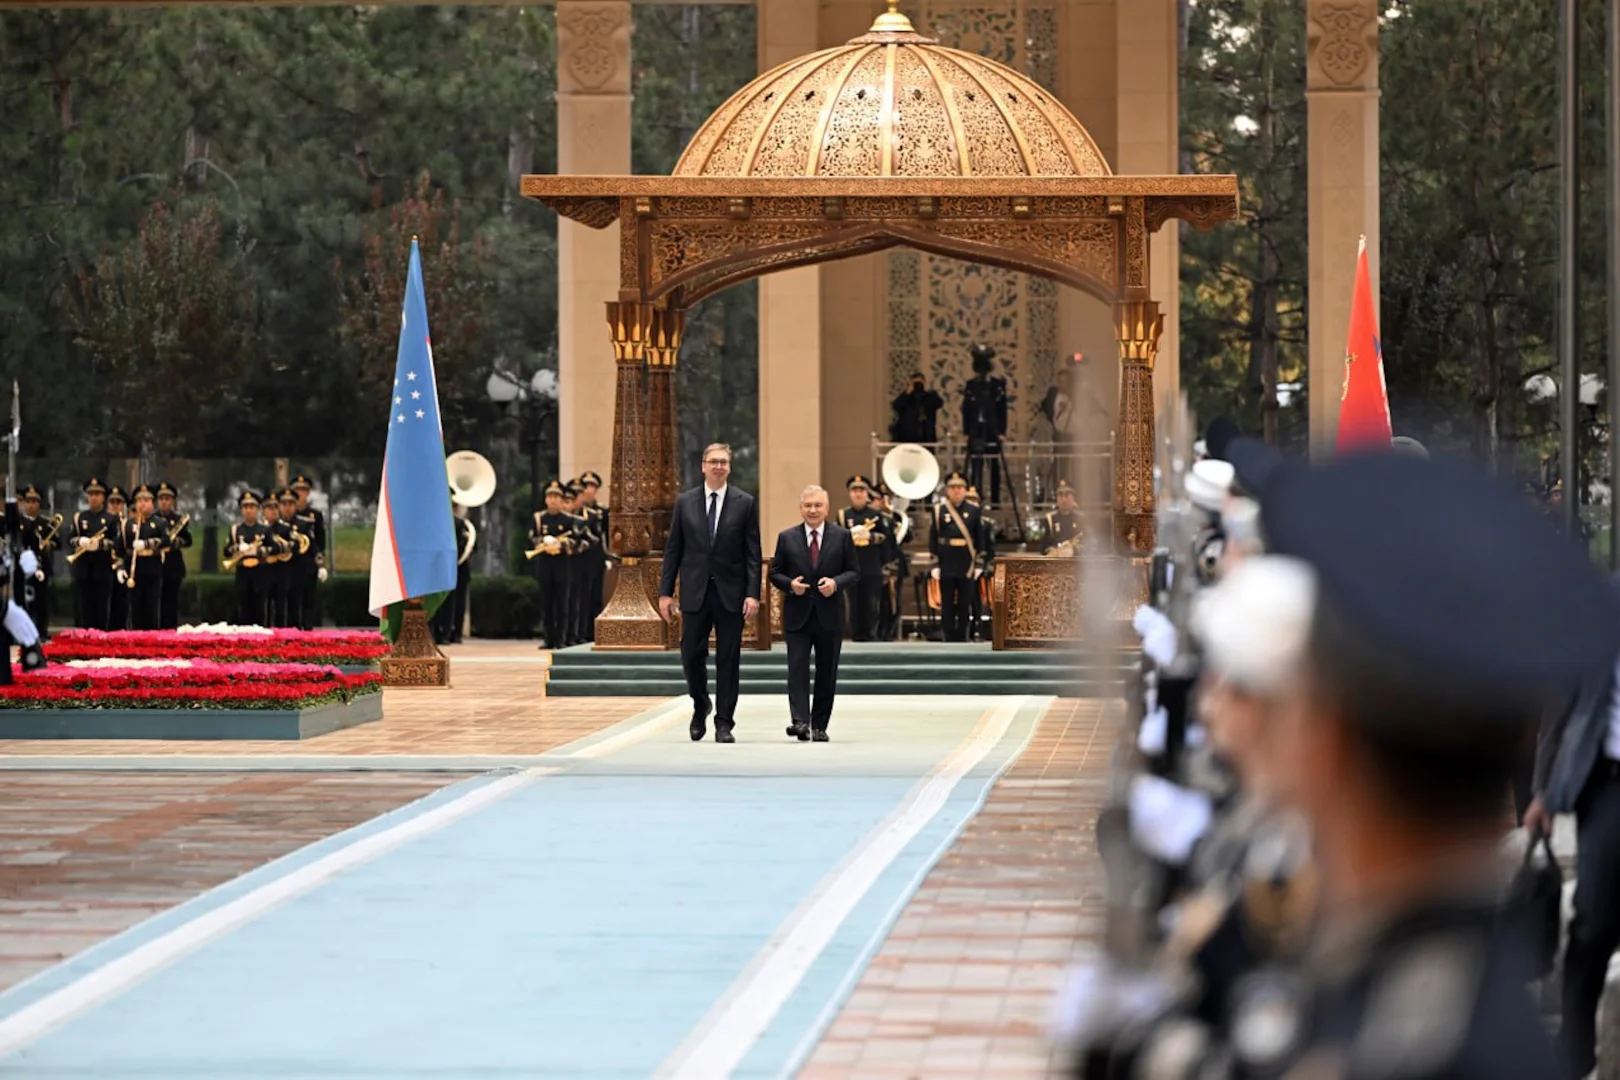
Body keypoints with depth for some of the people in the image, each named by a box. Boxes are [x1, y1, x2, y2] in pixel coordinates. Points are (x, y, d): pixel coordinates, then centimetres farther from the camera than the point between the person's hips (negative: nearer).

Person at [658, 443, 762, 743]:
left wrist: (753, 594, -9)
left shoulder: (745, 503, 1)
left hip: (731, 592, -1)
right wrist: (665, 592, 1)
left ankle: (724, 723, 8)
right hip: (695, 591, 1)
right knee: (692, 654, 0)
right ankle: (700, 707, 26)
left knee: (728, 659, 1)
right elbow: (673, 549, 6)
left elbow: (753, 552, -1)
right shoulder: (685, 502, 5)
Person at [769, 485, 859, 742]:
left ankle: (819, 726, 14)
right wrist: (790, 584, -13)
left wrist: (836, 583, -15)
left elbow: (855, 572, 4)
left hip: (829, 615, 1)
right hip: (797, 616, -1)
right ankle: (800, 721, -18)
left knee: (827, 673, 6)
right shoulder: (787, 538, 5)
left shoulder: (842, 536, 4)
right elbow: (775, 573, 8)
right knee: (797, 668, -11)